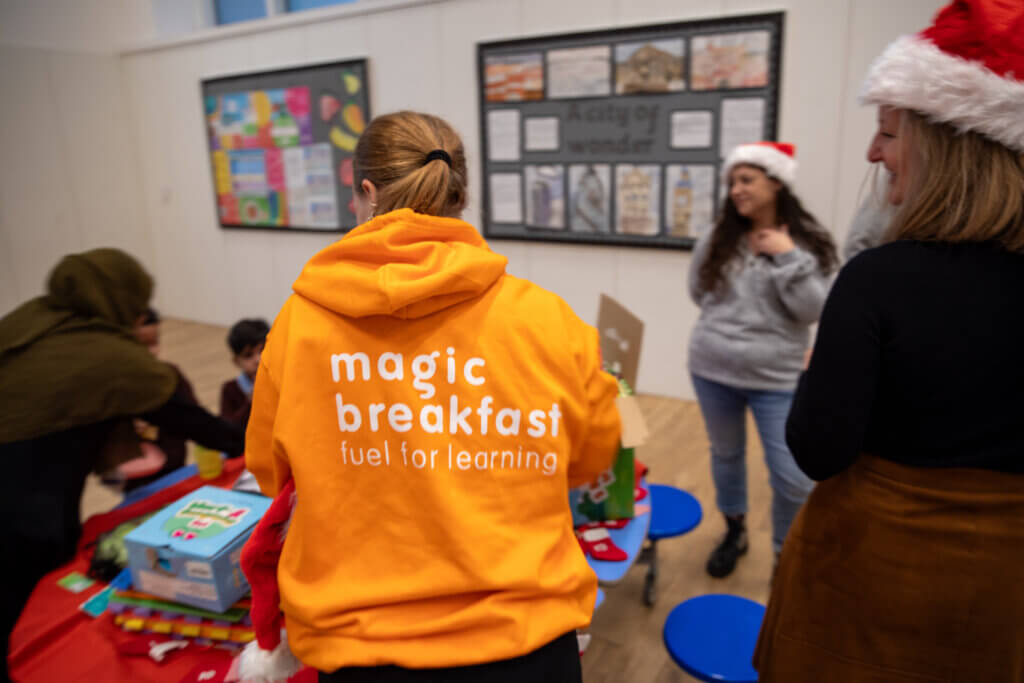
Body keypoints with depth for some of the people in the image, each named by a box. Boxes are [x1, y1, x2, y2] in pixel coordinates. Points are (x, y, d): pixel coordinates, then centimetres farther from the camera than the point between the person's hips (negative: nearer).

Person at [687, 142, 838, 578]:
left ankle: (787, 555, 25)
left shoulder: (807, 244, -6)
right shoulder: (716, 242, 0)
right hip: (712, 371, 3)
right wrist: (730, 319, 4)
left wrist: (788, 258, -18)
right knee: (725, 455, 19)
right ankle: (734, 531, 42)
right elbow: (699, 293, 13)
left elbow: (811, 310, -13)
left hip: (776, 378, -2)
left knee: (792, 477, 0)